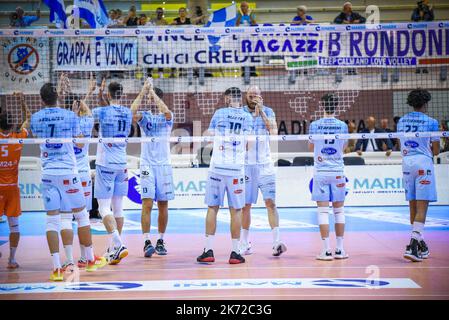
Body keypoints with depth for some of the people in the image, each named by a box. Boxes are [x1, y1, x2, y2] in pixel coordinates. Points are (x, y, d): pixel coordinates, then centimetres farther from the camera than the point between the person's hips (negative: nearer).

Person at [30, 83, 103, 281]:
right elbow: (79, 141, 8)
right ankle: (90, 260, 19)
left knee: (52, 220, 2)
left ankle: (56, 268, -4)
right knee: (82, 215, 11)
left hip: (48, 173, 2)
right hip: (68, 172, -2)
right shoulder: (69, 115, -4)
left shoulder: (35, 118, 3)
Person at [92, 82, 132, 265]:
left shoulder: (102, 111, -11)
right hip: (122, 164, 5)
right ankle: (113, 249, 19)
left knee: (104, 208, -6)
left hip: (105, 164, -5)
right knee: (118, 208, 11)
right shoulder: (128, 113, 5)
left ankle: (118, 245, -20)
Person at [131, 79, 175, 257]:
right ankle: (147, 242, -13)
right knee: (147, 204, -11)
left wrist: (153, 92, -16)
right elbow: (132, 112, -14)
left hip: (164, 165, 1)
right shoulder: (144, 117, 7)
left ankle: (161, 241, 14)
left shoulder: (167, 118, 6)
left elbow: (167, 111, -18)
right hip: (147, 165, -1)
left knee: (163, 205, 4)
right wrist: (143, 92, -17)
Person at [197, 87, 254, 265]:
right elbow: (246, 143, 7)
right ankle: (235, 252, 6)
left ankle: (208, 250, 4)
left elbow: (209, 136, 9)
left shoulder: (219, 113, 3)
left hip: (217, 167, 0)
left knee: (212, 208, 5)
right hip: (237, 169, 0)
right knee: (235, 210, 4)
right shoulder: (247, 117, 6)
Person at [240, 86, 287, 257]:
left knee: (270, 202, -9)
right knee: (245, 205, 5)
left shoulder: (268, 111, 6)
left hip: (265, 164, 0)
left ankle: (276, 242, -12)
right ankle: (245, 244, 17)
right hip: (246, 164, 0)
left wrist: (261, 111, -13)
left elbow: (274, 132, -10)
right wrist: (254, 114, -15)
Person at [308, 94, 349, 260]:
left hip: (320, 172, -1)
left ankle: (327, 250, -1)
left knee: (323, 211, 0)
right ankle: (340, 249, 12)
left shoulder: (314, 125, -4)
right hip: (338, 172, 1)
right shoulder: (343, 125, -2)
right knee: (339, 210, 8)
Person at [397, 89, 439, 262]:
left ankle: (421, 247, 22)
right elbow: (436, 151, -1)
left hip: (406, 162, 5)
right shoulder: (431, 122, -6)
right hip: (423, 163, -5)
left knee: (413, 206, 12)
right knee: (422, 207, -6)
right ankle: (413, 245, -18)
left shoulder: (401, 122, 9)